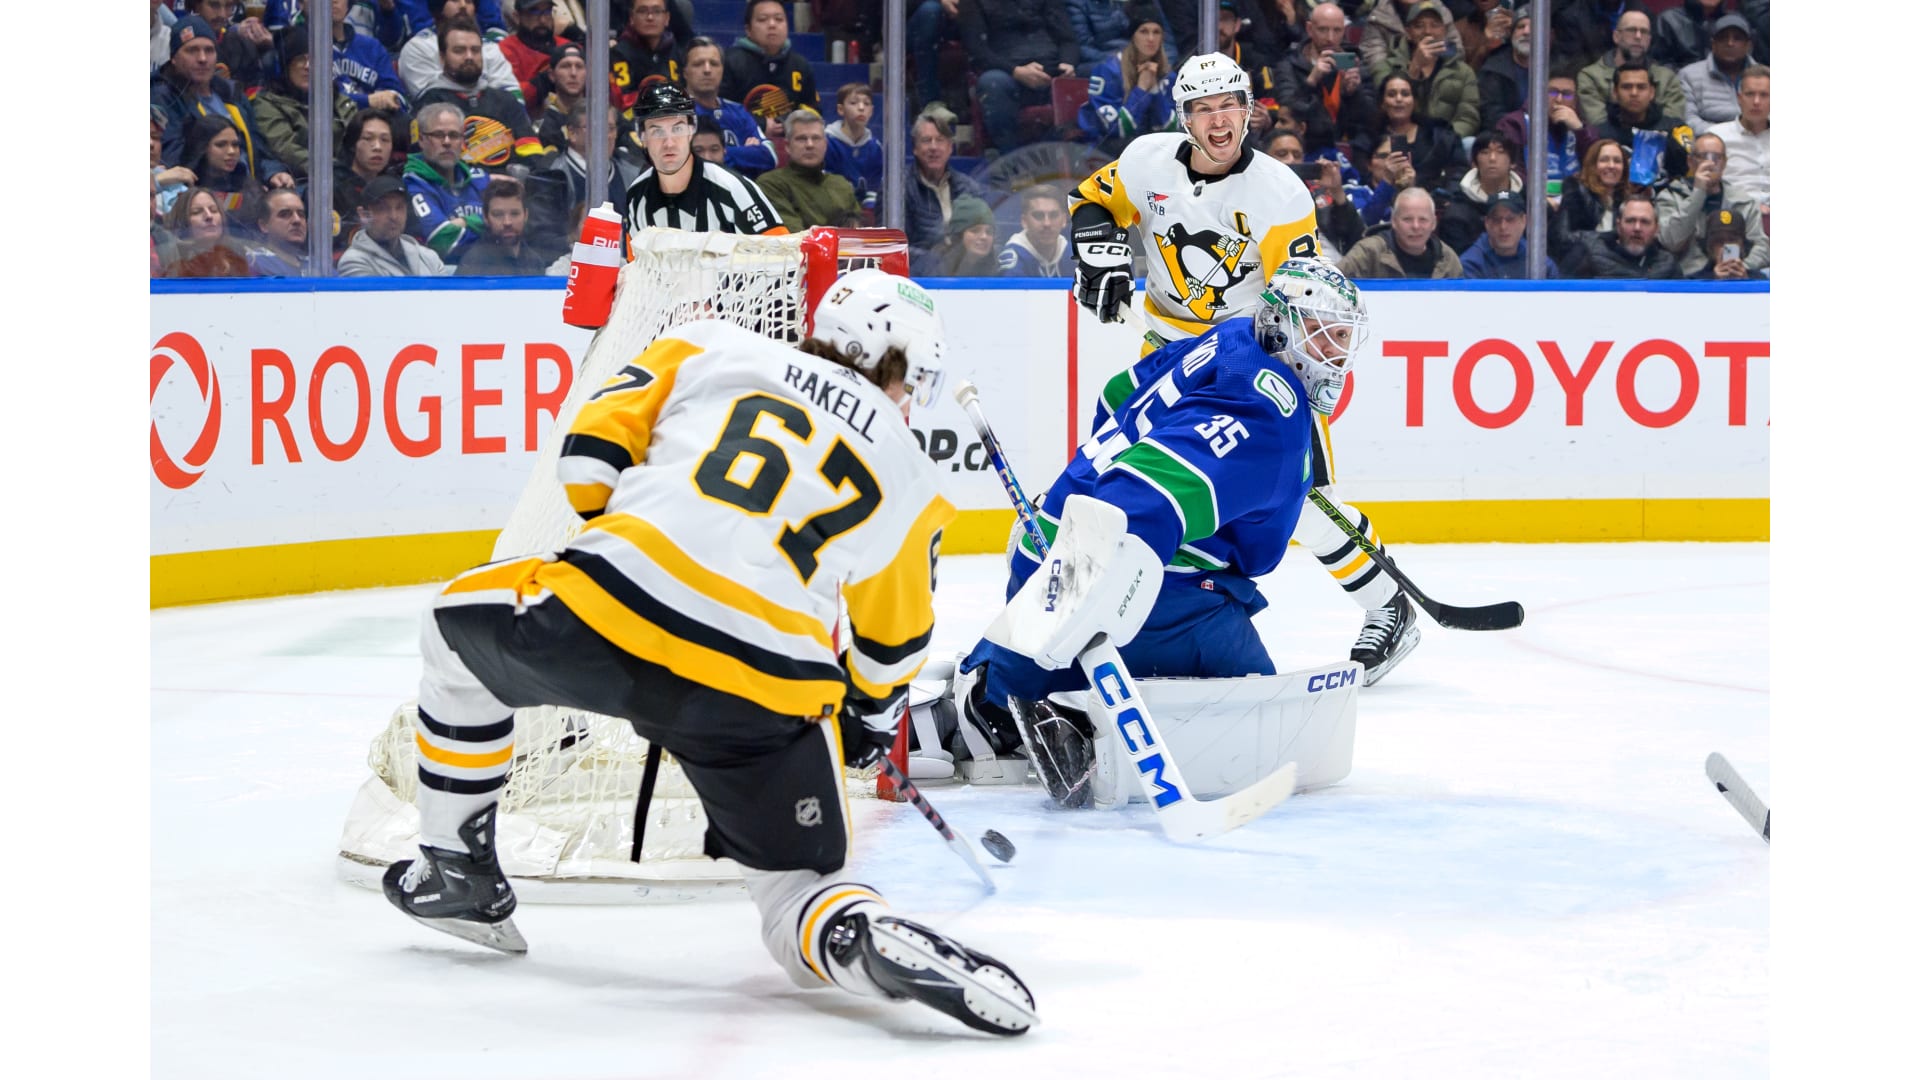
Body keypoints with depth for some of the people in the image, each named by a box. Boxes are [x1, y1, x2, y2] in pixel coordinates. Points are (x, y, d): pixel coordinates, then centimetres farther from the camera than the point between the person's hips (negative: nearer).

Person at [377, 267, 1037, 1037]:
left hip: (598, 624, 0)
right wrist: (867, 720, 49)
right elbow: (891, 649, 28)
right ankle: (878, 942, -21)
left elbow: (593, 451, 13)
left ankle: (455, 871, 35)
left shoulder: (713, 349, 17)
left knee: (458, 625, 33)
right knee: (798, 894, 15)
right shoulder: (906, 479, 20)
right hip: (762, 696, 0)